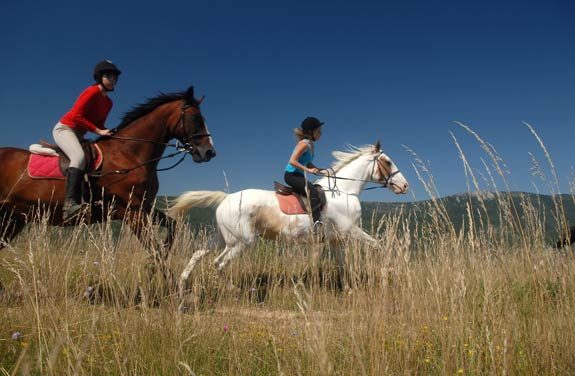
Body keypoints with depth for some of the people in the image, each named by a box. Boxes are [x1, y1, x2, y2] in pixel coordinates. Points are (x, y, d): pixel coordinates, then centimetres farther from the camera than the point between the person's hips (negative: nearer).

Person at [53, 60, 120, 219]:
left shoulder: (108, 102, 14)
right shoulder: (92, 92, -12)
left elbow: (99, 124, 16)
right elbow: (76, 115, -20)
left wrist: (109, 133, -3)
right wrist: (98, 131, -21)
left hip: (78, 134, 10)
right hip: (65, 129, -10)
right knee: (79, 157, -34)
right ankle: (70, 204, -47)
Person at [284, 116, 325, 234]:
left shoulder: (311, 145, 11)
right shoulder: (304, 144, -16)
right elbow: (292, 161, -24)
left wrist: (320, 170, 6)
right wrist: (308, 170, -28)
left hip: (298, 176, 10)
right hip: (291, 175, -10)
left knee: (320, 194, 10)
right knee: (313, 192, -29)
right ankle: (317, 224, -36)